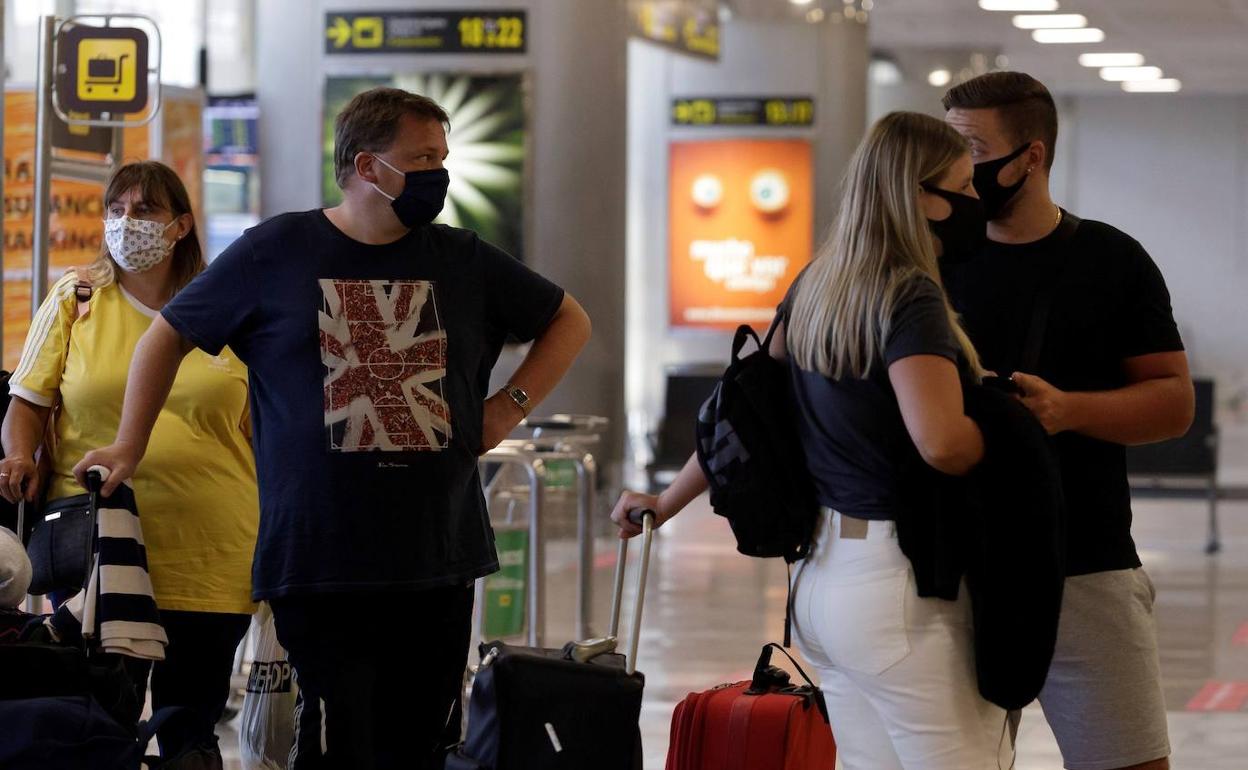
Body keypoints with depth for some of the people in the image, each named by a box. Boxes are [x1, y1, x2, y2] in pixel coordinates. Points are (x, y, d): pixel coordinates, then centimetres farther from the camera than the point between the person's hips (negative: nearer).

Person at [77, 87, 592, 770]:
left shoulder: (463, 260, 9)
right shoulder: (275, 252, 1)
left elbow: (569, 321, 22)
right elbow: (168, 336, 11)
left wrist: (512, 404, 8)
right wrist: (130, 447, 6)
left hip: (439, 562, 3)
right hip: (317, 564, -3)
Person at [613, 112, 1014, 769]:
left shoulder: (816, 285, 10)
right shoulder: (910, 297, -16)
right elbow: (941, 443, -29)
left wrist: (669, 501, 26)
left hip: (820, 576, 9)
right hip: (896, 585, -9)